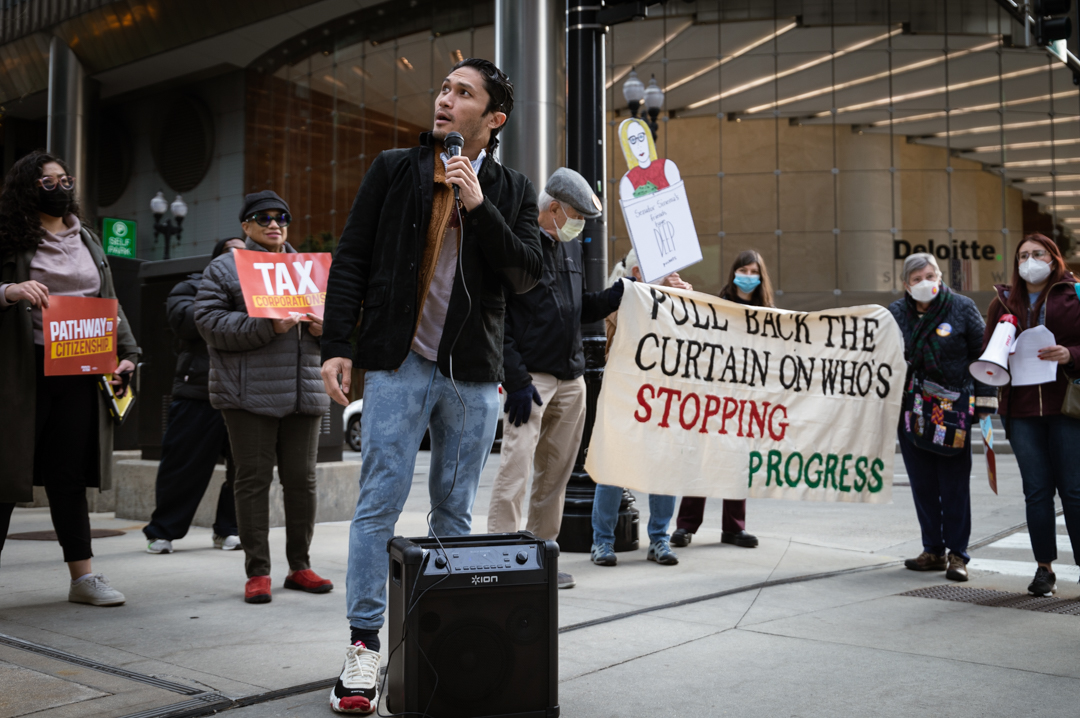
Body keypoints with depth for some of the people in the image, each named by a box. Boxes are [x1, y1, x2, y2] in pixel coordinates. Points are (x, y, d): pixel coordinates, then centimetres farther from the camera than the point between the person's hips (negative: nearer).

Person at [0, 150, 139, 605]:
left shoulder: (87, 242, 17)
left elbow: (110, 304, 18)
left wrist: (128, 353, 8)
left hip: (80, 374, 5)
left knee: (70, 476, 10)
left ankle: (83, 576, 15)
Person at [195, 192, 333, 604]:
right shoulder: (224, 269, 6)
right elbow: (210, 322, -7)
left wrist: (324, 326, -2)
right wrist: (266, 327, -18)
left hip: (304, 392, 4)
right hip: (249, 393, -4)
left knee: (302, 478, 6)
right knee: (254, 478, -2)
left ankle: (299, 566, 18)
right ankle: (257, 572, 6)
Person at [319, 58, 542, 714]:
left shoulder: (512, 191, 9)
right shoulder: (394, 170, 8)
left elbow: (527, 275, -2)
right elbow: (351, 261, 5)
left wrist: (478, 205, -12)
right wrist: (336, 345, -4)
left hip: (473, 375, 1)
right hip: (399, 362, -1)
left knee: (456, 511, 8)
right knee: (380, 501, -4)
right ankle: (365, 645, 4)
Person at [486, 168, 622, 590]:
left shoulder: (571, 246, 17)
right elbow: (498, 318, -14)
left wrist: (624, 290, 9)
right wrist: (516, 381, -18)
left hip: (571, 377, 8)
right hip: (532, 377, -8)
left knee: (556, 471, 11)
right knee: (516, 468, -12)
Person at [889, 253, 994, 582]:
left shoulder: (962, 308, -1)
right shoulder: (895, 313, 4)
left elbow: (982, 355, 0)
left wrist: (986, 401, -3)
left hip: (953, 409, -3)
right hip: (910, 409, 3)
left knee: (955, 482, 0)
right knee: (921, 482, 8)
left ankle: (957, 554, 10)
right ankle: (933, 551, 19)